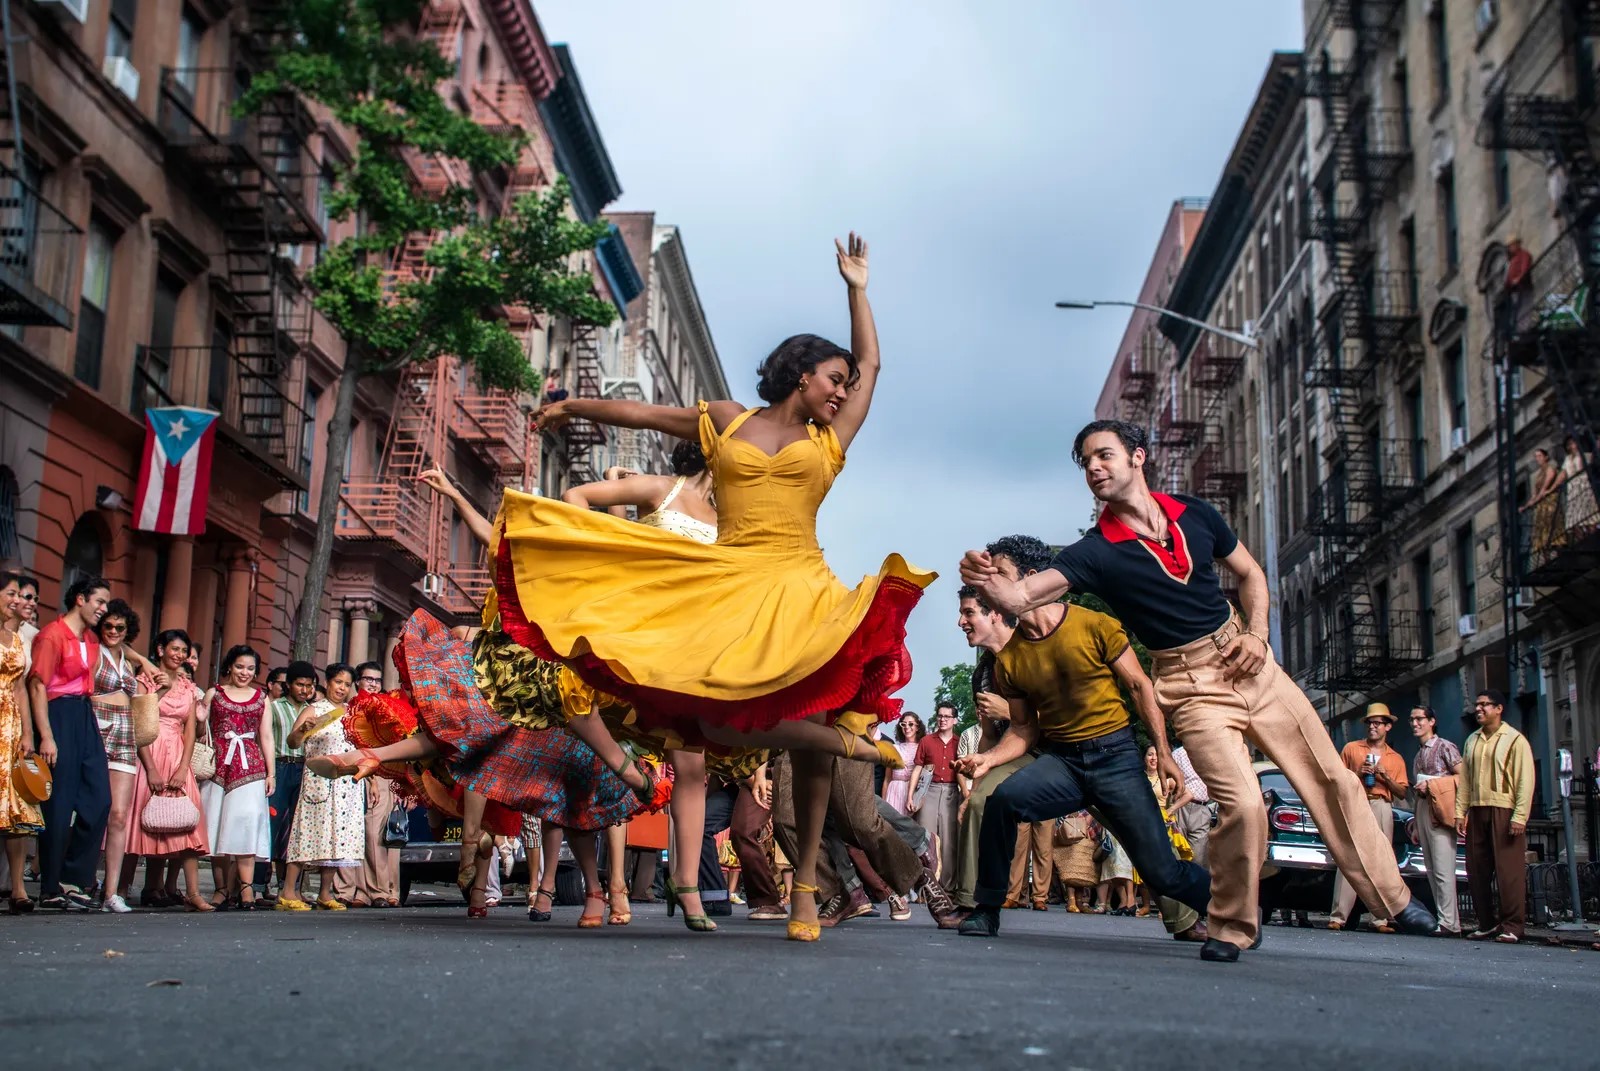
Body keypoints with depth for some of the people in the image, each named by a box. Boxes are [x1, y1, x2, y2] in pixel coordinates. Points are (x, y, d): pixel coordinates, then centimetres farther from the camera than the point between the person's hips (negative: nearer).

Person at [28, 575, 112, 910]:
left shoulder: (91, 639, 15)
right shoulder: (52, 635, -9)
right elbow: (37, 686, -14)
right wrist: (46, 736, -19)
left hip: (85, 718, 8)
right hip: (58, 716, -8)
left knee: (98, 799, 3)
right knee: (59, 806, -4)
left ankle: (72, 879, 12)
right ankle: (52, 890, 4)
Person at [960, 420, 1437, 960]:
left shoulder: (1195, 514, 0)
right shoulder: (1096, 551, -11)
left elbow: (1251, 575, 14)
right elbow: (1020, 595, -26)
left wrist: (1257, 633, -3)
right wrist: (986, 580, -48)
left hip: (1247, 661, 4)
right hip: (1192, 686, -4)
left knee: (1332, 780, 7)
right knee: (1242, 804, -20)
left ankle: (1393, 897, 24)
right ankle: (1231, 928, 3)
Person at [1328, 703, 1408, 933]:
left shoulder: (1396, 759, 20)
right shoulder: (1351, 748, 15)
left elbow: (1402, 793, 13)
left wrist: (1386, 777, -3)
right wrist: (1358, 773, -4)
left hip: (1382, 808, 2)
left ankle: (1380, 918, -2)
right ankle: (1338, 916, -17)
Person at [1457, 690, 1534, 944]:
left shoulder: (1514, 740, -1)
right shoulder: (1472, 741, 16)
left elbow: (1525, 780, -7)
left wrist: (1520, 816, -14)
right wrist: (1460, 812, 8)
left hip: (1504, 810, -6)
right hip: (1477, 811, 6)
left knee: (1509, 870, -6)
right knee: (1477, 870, 5)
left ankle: (1512, 926, -1)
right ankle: (1487, 923, 13)